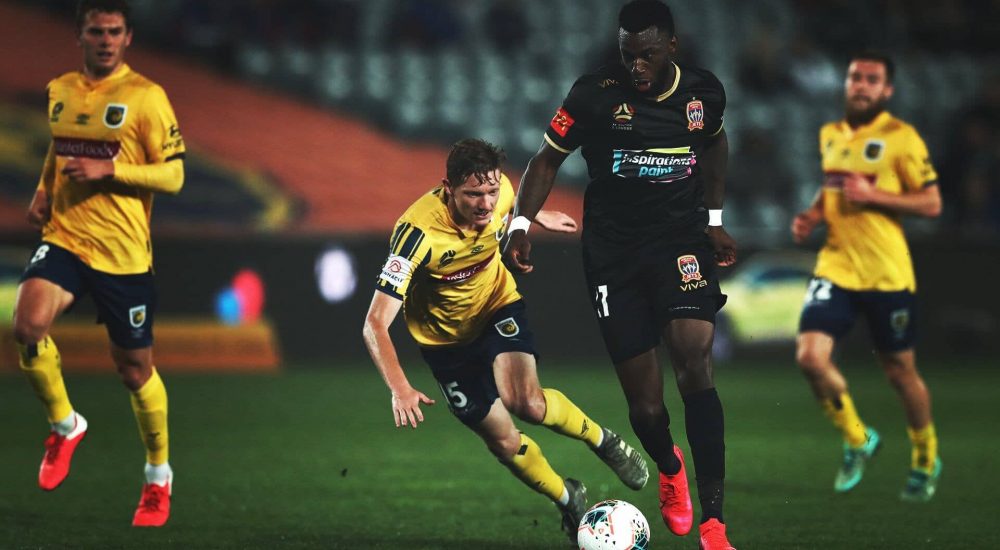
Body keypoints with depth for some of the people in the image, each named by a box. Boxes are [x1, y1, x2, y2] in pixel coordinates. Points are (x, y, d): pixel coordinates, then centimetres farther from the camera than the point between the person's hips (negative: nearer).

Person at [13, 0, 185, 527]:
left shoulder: (146, 97, -8)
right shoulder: (59, 91, 9)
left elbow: (173, 175, -9)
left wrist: (107, 171, -21)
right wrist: (42, 193, 9)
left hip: (123, 252, -3)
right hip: (63, 238, 3)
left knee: (135, 369, 7)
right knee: (28, 325, -24)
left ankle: (159, 473, 31)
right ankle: (65, 424, 2)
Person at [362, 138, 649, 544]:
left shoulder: (499, 193, -22)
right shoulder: (419, 232, -36)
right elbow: (375, 324, -38)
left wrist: (540, 217, 27)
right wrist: (400, 389, -51)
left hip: (497, 305, 2)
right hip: (446, 337, -2)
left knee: (525, 401, -24)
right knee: (503, 440, 1)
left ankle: (603, 441, 2)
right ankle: (569, 501, 26)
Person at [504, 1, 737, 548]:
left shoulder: (704, 92, -1)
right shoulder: (595, 94, -10)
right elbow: (547, 158, 0)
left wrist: (714, 220, 21)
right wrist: (521, 223, -12)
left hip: (682, 239, 1)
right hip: (614, 251, -1)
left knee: (695, 362, -22)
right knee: (645, 406, -2)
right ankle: (669, 469, 38)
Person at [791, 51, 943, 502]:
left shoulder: (901, 138, -8)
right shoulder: (830, 135, 11)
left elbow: (931, 203, -9)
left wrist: (872, 195, -19)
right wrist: (813, 215, 7)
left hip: (886, 274, -4)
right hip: (835, 267, 4)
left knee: (900, 371, 6)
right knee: (811, 356, -14)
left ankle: (926, 461, 30)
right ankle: (857, 440, 10)